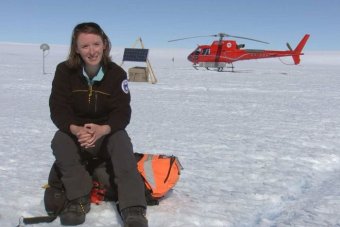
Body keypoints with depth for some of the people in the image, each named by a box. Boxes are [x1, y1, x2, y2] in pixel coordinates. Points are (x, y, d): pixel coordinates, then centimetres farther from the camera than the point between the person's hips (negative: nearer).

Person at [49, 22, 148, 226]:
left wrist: (103, 129, -40)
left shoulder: (117, 73, -11)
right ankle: (80, 199, -26)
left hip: (107, 132, 0)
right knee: (59, 141, -30)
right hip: (75, 133, 1)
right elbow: (58, 109, -16)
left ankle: (133, 210, -40)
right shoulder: (65, 71, -11)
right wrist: (76, 130, -38)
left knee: (122, 141, -32)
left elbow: (122, 112, -17)